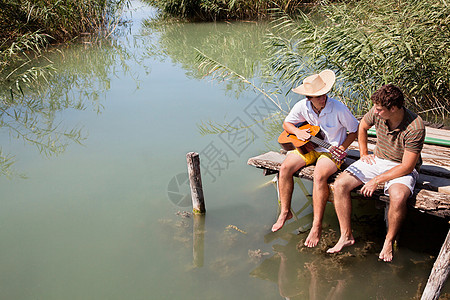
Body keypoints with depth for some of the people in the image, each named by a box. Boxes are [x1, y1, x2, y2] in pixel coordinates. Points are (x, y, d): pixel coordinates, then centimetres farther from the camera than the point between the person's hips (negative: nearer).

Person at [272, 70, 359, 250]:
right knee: (285, 168, -19)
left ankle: (316, 226, -23)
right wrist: (298, 132, -13)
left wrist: (342, 147, -17)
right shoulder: (302, 107, -8)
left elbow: (355, 130, -5)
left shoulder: (338, 108, -20)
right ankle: (285, 212, -2)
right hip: (308, 146, 5)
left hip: (332, 150, -4)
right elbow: (286, 124, 8)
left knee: (319, 176, -32)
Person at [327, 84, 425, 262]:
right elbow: (362, 126, 14)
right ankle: (346, 236, -4)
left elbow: (407, 166, -23)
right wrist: (363, 154, 11)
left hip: (402, 168, -5)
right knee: (340, 184, -15)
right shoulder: (377, 113, -13)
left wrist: (377, 180, -23)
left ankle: (389, 242, -11)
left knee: (398, 197, -38)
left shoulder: (415, 127, -27)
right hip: (377, 160, 5)